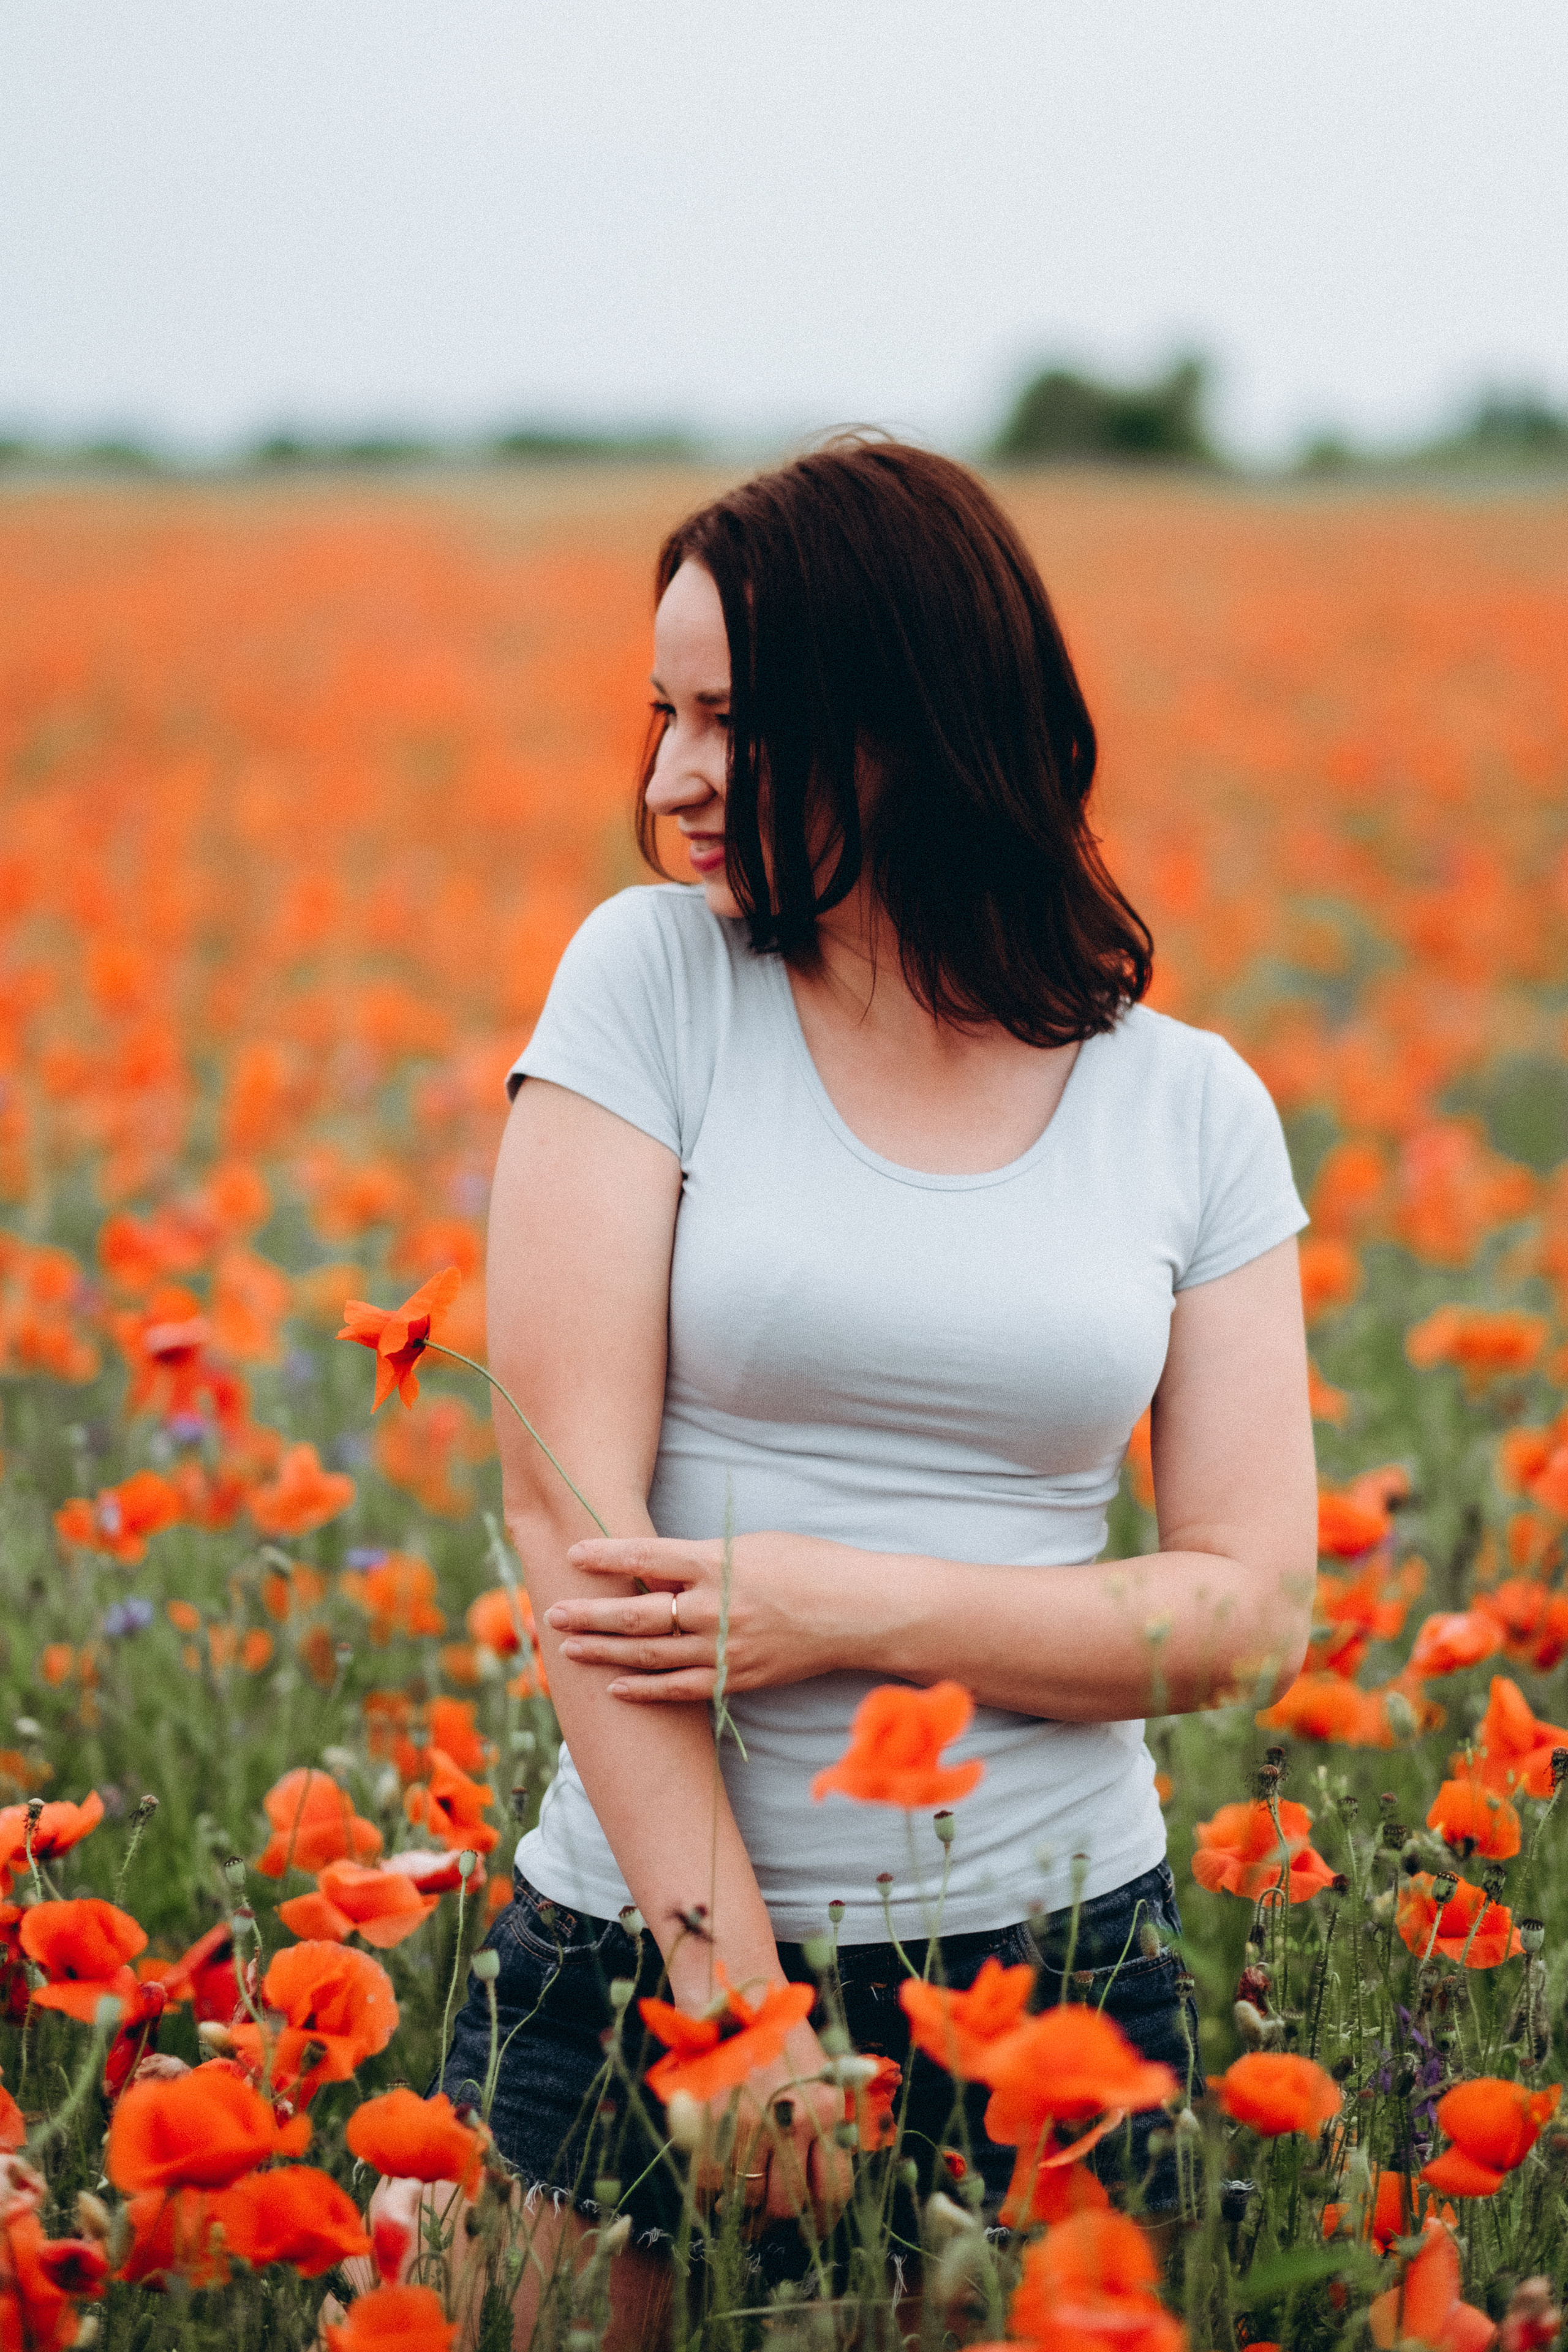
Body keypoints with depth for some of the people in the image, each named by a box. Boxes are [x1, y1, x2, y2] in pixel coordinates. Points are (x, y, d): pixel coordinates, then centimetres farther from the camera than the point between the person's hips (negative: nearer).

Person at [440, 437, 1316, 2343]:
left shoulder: (1193, 1109, 1)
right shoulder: (652, 978, -4)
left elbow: (1252, 1612, -2)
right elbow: (570, 1508, -11)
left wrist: (852, 1608, -16)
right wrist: (730, 1984, -17)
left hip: (1059, 1959, 1)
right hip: (647, 1952, -1)